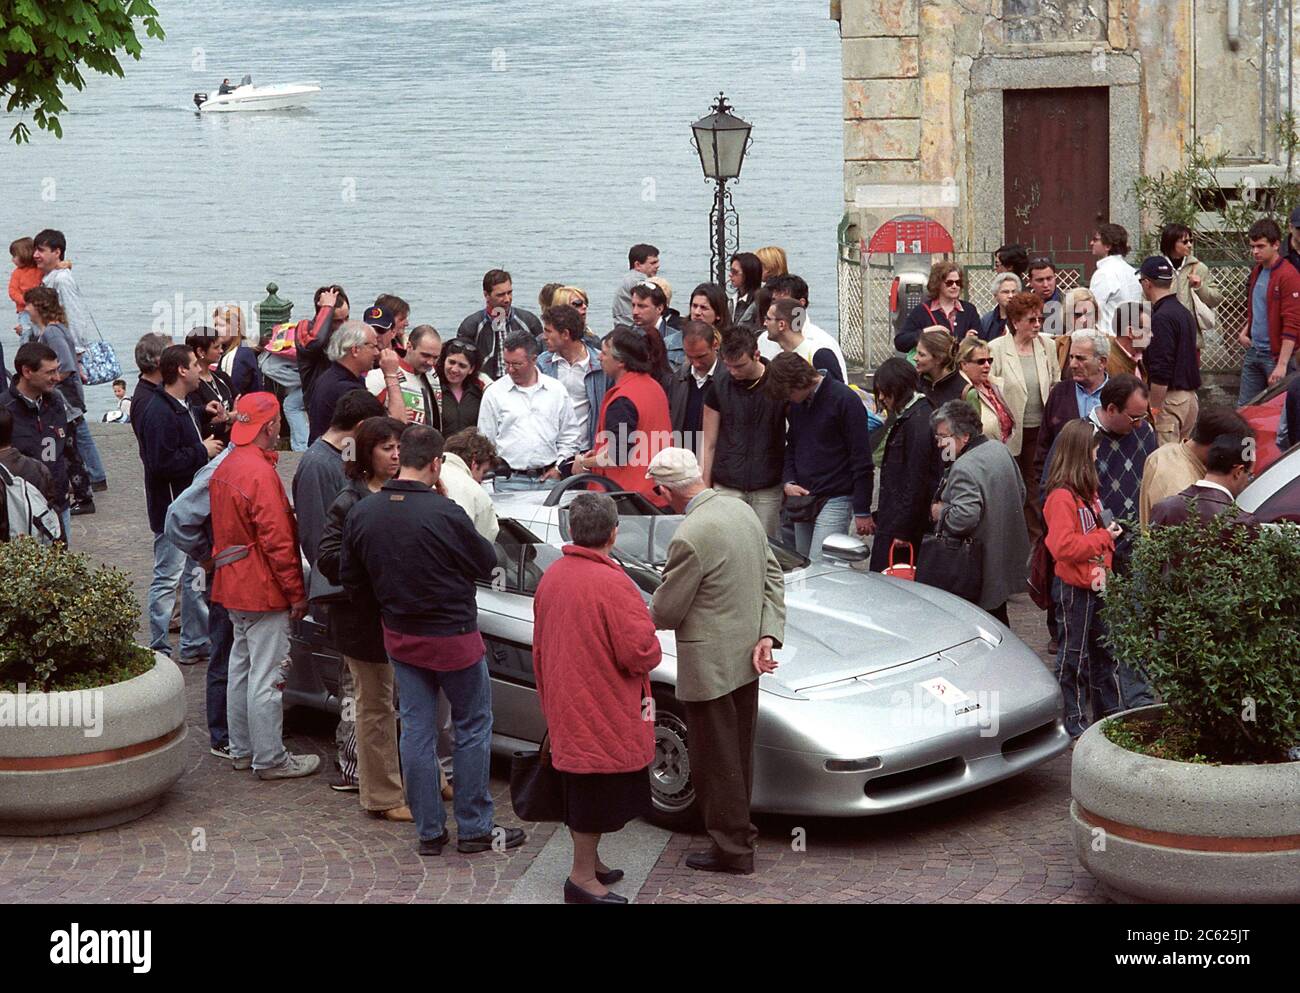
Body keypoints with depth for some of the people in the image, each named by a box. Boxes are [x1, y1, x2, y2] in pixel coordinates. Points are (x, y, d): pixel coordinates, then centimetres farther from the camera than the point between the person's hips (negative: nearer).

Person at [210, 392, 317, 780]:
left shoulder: (225, 468, 9)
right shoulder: (260, 473, -21)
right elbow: (277, 541, -21)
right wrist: (297, 593, -14)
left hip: (233, 586, 10)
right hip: (263, 590, -10)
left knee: (241, 668, 17)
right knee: (266, 676, -4)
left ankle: (241, 749, 26)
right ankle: (270, 759, 2)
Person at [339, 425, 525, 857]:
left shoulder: (361, 514, -7)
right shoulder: (445, 514, -24)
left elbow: (350, 580, 3)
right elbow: (486, 563, -10)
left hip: (400, 637, 5)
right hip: (453, 636, -5)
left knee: (416, 730, 12)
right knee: (473, 726, 10)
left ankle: (429, 831, 17)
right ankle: (474, 828, 15)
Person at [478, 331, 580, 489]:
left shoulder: (557, 390, 9)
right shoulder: (493, 393, 5)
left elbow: (570, 437, 15)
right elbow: (485, 442, 7)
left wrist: (558, 467, 4)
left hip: (549, 478, 1)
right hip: (509, 481, -1)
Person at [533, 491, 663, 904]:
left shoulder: (551, 577, 3)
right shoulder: (613, 584, -22)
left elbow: (540, 649, 13)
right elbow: (641, 653, -22)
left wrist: (549, 697, 23)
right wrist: (652, 650, 0)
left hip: (566, 710, 8)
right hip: (604, 712, -8)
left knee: (581, 790, 19)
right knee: (598, 792, 1)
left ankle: (589, 862, 30)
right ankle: (583, 877, 7)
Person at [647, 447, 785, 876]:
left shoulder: (690, 538, -24)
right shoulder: (742, 510, 3)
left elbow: (665, 612, -16)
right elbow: (773, 578, 8)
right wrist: (767, 636, 2)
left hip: (710, 667, -9)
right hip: (746, 659, 9)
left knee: (716, 762, 5)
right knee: (738, 755, 21)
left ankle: (732, 849, 14)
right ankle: (736, 830, 35)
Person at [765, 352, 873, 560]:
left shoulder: (845, 401, -13)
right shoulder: (796, 403, 9)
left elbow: (862, 459, -13)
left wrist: (862, 511, -13)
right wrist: (788, 482, 3)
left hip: (835, 500, -7)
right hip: (803, 499, 7)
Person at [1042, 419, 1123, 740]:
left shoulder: (1086, 492, 12)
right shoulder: (1062, 497, -20)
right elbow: (1063, 545, -28)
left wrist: (1108, 532, 6)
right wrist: (1103, 538, -21)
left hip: (1095, 583, 9)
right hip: (1073, 587, -9)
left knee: (1104, 649, 16)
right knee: (1074, 654, 2)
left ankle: (1109, 712, 26)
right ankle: (1073, 722, 12)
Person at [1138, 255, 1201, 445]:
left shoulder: (1161, 318, -16)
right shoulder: (1184, 313, 14)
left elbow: (1161, 372, -21)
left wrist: (1154, 409, -16)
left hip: (1170, 398, -10)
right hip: (1189, 397, 10)